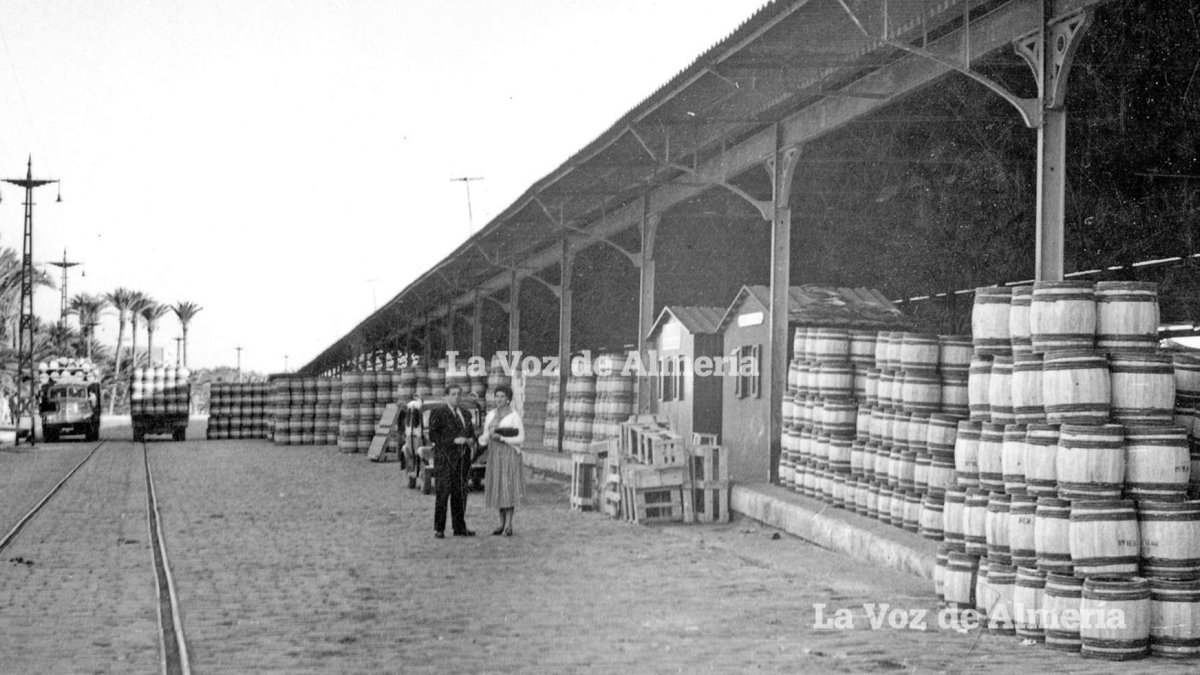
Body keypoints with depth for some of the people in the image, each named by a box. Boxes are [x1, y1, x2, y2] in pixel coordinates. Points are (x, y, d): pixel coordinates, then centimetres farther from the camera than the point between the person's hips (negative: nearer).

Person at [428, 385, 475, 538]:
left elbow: (470, 432, 29)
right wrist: (453, 441, -18)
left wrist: (471, 439, 6)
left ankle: (459, 527, 14)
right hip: (445, 458, -7)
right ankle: (439, 528, -3)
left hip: (461, 458, 7)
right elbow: (433, 436, -11)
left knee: (459, 493, 8)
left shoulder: (464, 413, 16)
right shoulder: (438, 412, -6)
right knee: (444, 492, -8)